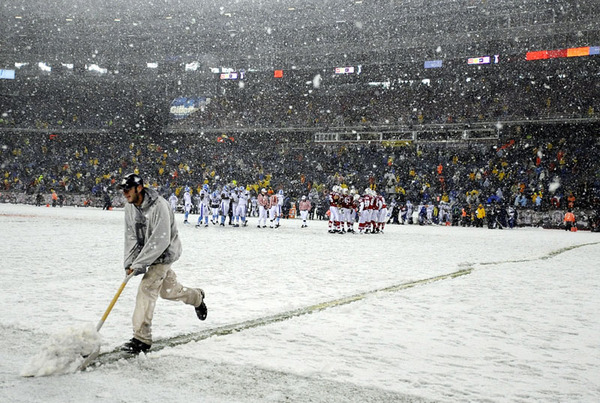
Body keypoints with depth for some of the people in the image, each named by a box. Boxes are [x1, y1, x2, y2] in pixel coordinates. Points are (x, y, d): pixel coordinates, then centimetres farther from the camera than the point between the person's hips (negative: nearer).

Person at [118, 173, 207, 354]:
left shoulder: (159, 206, -29)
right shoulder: (130, 206, -6)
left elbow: (160, 241, -33)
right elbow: (131, 237, -2)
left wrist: (139, 263, -33)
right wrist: (129, 262, -14)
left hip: (164, 253, -8)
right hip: (147, 253, 8)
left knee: (146, 290, -16)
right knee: (168, 290, 20)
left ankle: (142, 339, -11)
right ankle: (196, 297, 50)